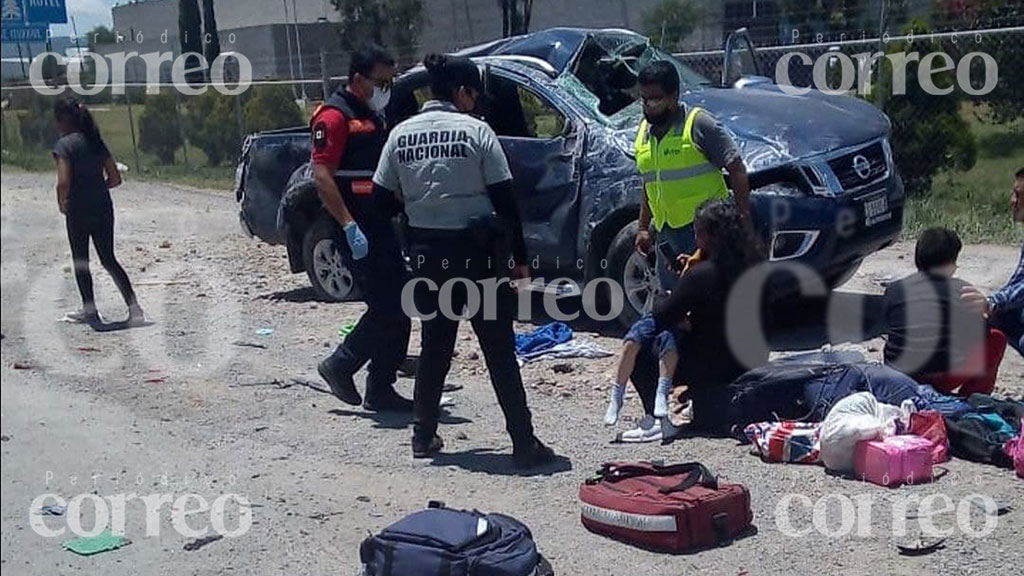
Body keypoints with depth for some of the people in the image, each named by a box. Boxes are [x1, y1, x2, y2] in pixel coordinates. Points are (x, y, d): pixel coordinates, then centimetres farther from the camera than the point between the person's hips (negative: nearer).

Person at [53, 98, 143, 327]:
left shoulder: (64, 144, -9)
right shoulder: (96, 141, 8)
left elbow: (63, 182, -19)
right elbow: (115, 178, 8)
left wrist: (62, 203, -2)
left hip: (78, 211, -5)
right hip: (103, 207, 5)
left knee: (80, 263, 11)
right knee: (108, 259, 14)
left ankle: (90, 312, 15)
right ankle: (134, 308, 5)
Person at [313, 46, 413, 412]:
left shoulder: (373, 117, 19)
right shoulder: (335, 116, -10)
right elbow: (321, 175, -19)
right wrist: (349, 226, -25)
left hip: (380, 223, 9)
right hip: (357, 227, -9)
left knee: (400, 307, 7)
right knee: (386, 308, -12)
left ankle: (381, 391, 15)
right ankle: (340, 366, 7)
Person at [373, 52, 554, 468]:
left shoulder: (402, 134, 2)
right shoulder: (476, 131, -8)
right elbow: (504, 199, -8)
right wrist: (519, 257, -2)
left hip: (427, 253, 4)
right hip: (476, 251, -4)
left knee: (434, 346, 17)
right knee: (499, 350, 2)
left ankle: (424, 437, 21)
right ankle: (524, 444, 3)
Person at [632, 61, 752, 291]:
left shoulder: (698, 123, -10)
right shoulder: (644, 132, 13)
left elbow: (737, 170, -11)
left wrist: (744, 219, -16)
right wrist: (643, 228, 18)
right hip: (667, 233, 8)